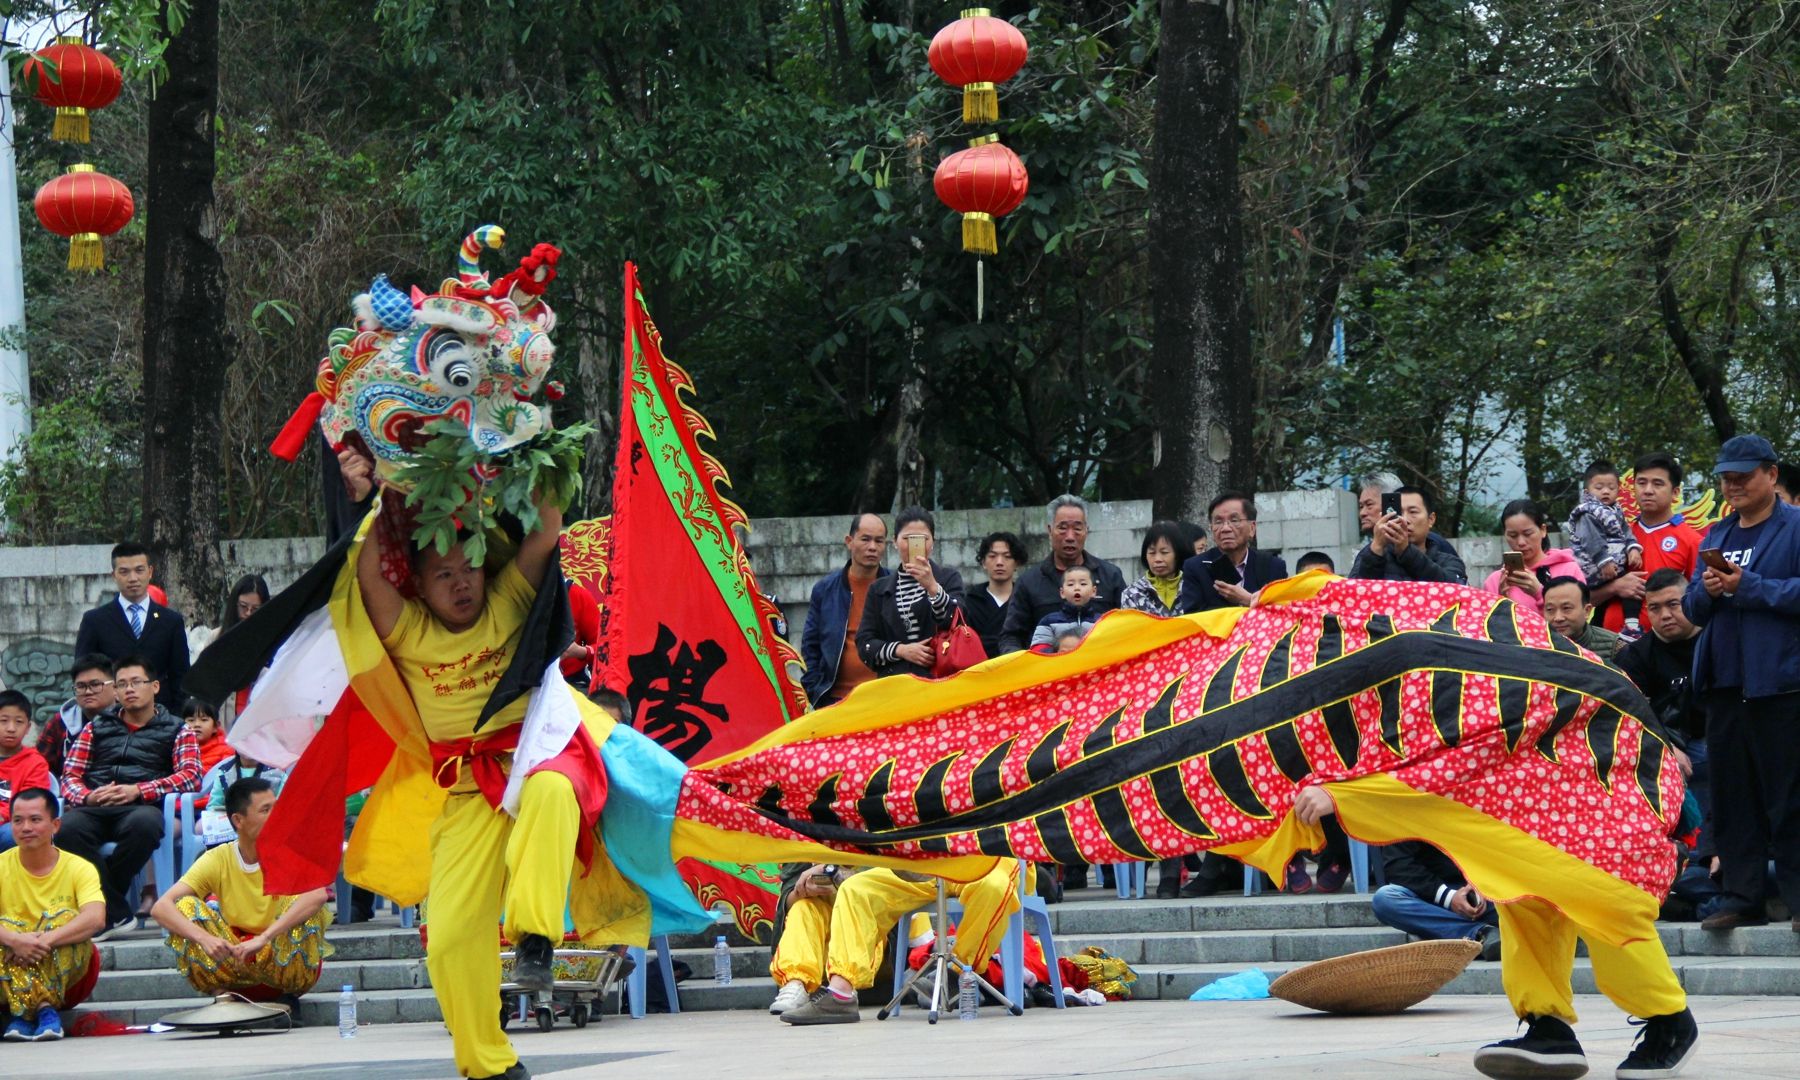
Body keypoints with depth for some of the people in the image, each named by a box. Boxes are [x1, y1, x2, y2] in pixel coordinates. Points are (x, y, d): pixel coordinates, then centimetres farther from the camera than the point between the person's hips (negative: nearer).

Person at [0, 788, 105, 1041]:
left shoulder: (79, 868, -9)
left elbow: (96, 918, -27)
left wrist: (44, 940, -38)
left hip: (69, 974, -1)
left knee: (64, 916, -27)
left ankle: (24, 1013, -31)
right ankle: (44, 1010, -35)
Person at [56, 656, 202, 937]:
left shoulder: (176, 731, 18)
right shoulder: (96, 729, 27)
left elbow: (191, 776, 2)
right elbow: (70, 776, 18)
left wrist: (138, 791, -12)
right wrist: (87, 797, -7)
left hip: (141, 807, -2)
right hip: (94, 808, 2)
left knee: (144, 823, -40)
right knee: (69, 827, -35)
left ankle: (103, 903, -24)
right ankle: (116, 913, -30)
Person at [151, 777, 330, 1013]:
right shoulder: (217, 860, -6)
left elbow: (318, 895, -33)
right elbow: (160, 908, -16)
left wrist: (263, 938, -41)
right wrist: (204, 938, -35)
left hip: (284, 964, -1)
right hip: (234, 963, 1)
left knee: (303, 904, -28)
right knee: (185, 907, -17)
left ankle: (288, 997, -9)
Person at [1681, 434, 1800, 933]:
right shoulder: (1716, 536, 19)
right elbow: (1693, 609, 18)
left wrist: (1746, 586, -16)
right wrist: (1707, 591, -3)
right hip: (1724, 682, 7)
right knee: (1733, 796, 8)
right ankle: (1743, 897, 12)